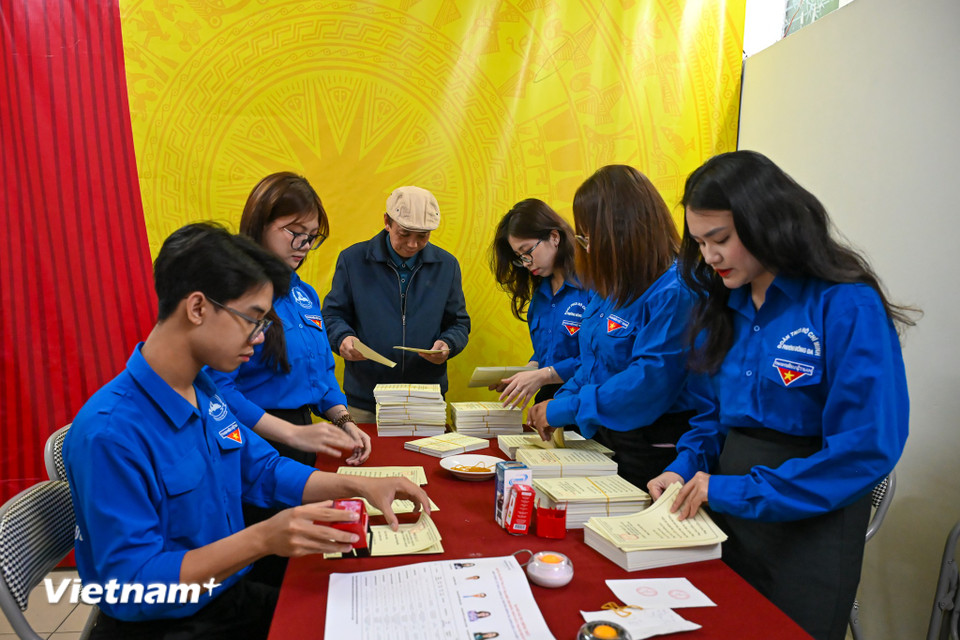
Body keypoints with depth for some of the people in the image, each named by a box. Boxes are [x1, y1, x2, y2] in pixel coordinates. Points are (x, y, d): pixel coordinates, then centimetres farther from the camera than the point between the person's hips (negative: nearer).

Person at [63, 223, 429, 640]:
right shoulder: (110, 432, -26)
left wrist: (358, 486, -2)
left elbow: (262, 472, 10)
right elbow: (131, 588, -25)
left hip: (228, 595, 7)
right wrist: (263, 539, -35)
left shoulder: (203, 390, -1)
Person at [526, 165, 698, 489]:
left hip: (651, 451, -8)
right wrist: (558, 402, 1)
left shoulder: (674, 292, -21)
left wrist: (565, 409, -21)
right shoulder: (611, 286, 8)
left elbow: (650, 379, -27)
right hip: (601, 437, 8)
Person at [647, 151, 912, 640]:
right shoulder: (722, 304, 3)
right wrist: (686, 468, -6)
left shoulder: (849, 306, -17)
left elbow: (868, 448, -22)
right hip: (726, 514, 6)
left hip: (809, 526, -6)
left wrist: (741, 491, -22)